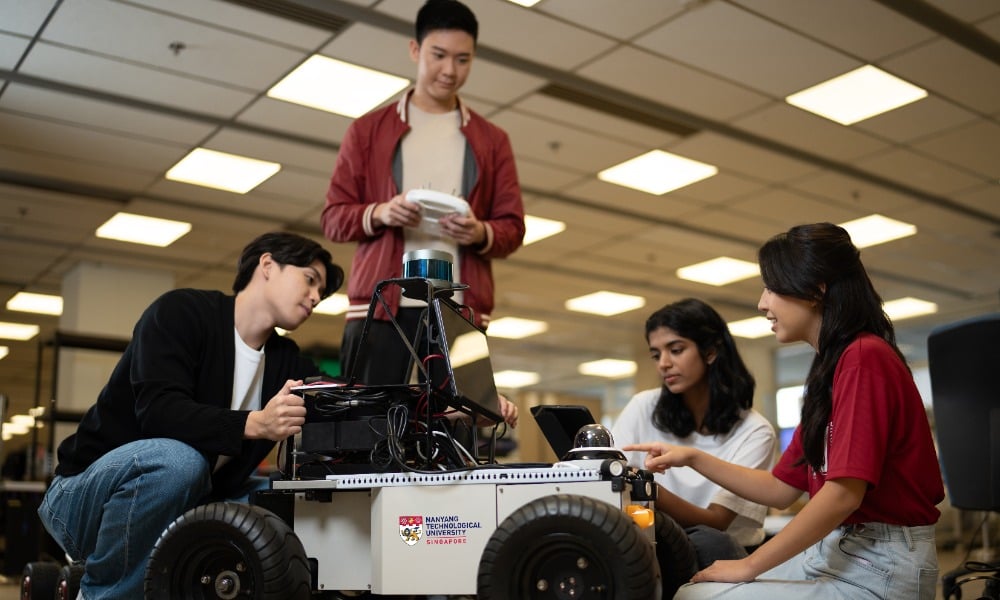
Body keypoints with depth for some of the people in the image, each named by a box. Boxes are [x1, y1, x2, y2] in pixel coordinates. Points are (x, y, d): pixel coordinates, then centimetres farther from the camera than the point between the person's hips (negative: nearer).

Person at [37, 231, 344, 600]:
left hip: (178, 511, 7)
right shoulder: (182, 311, -13)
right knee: (175, 459, -35)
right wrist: (254, 424, -41)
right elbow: (158, 410, -27)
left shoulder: (287, 362, 6)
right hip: (86, 496, -6)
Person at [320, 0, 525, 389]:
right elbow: (333, 218, 9)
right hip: (380, 306, -1)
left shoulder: (492, 140, 17)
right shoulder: (367, 130, 13)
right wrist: (379, 214, -12)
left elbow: (512, 227, 12)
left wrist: (480, 233, -11)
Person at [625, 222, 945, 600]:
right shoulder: (829, 369, 13)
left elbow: (843, 495, -23)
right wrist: (693, 459, 9)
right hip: (834, 550, 9)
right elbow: (781, 490, 15)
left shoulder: (864, 357, -16)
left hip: (880, 568, -9)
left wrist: (748, 566, -16)